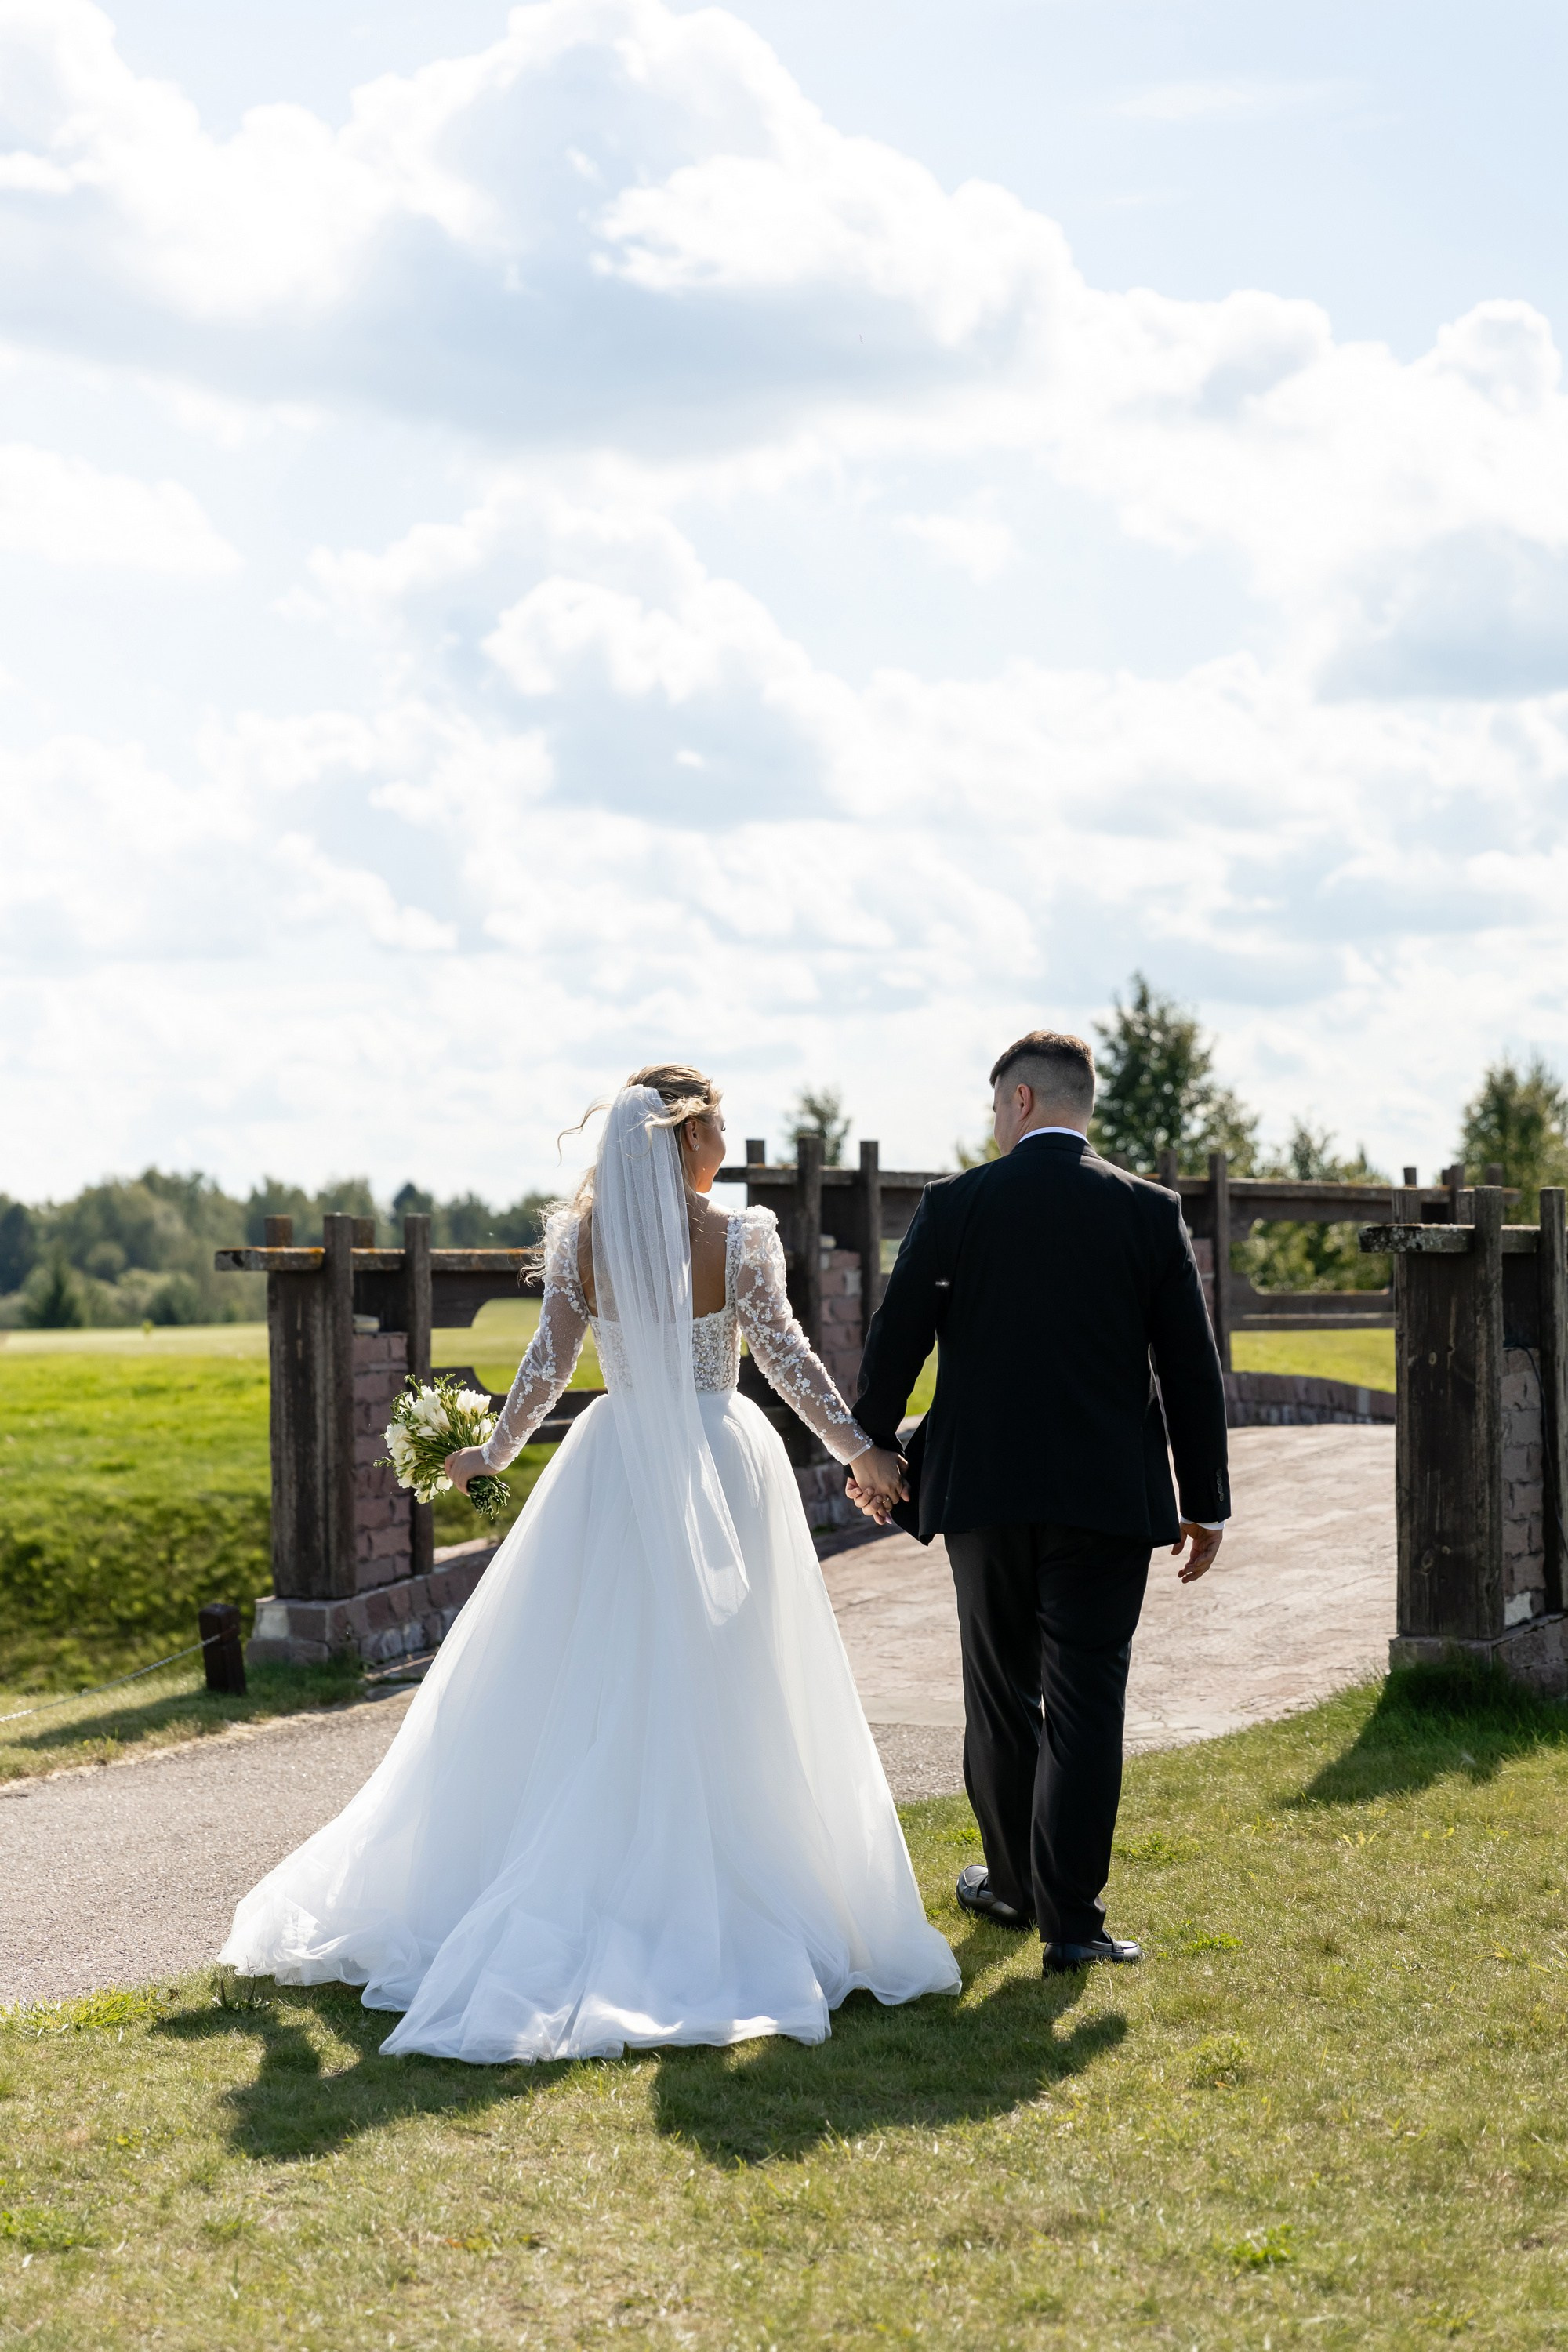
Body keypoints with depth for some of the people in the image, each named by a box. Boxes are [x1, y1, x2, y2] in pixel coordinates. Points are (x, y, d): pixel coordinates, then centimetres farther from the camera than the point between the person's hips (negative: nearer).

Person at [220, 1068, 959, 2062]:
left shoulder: (580, 1237, 0)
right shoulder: (740, 1238, -8)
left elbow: (549, 1363, -1)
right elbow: (783, 1352, -13)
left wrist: (494, 1454, 12)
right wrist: (859, 1447, -6)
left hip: (615, 1474, 3)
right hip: (724, 1468, -3)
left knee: (595, 1689, 10)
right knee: (723, 1695, 4)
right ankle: (715, 1896, 7)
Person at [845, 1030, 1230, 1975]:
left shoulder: (955, 1204, -3)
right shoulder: (1150, 1211, -1)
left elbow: (895, 1340, 0)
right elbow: (1191, 1367, -1)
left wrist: (870, 1451, 15)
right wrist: (1207, 1504, 5)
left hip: (983, 1488, 1)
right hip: (1108, 1498, -1)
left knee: (1001, 1692, 16)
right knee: (1086, 1702, 2)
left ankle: (1013, 1880, 28)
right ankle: (1070, 1916, 0)